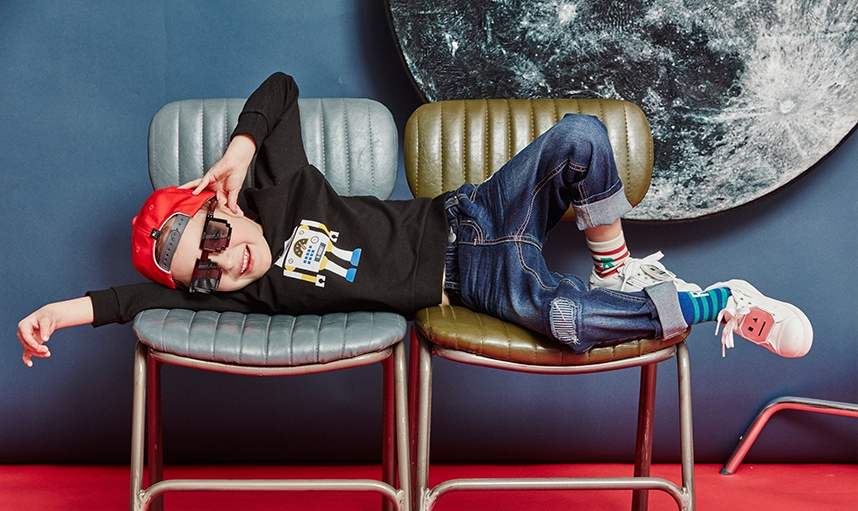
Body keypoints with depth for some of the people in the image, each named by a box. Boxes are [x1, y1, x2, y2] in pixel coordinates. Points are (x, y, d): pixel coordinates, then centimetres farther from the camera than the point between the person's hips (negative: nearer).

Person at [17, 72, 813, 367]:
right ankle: (715, 304, -17)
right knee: (556, 312, -37)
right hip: (473, 278, -3)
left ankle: (619, 268, 0)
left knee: (578, 136, -24)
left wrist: (236, 154, -11)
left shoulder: (281, 191, -7)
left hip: (471, 213, 3)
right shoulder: (261, 292, -10)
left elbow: (280, 86, 1)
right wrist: (62, 310, -12)